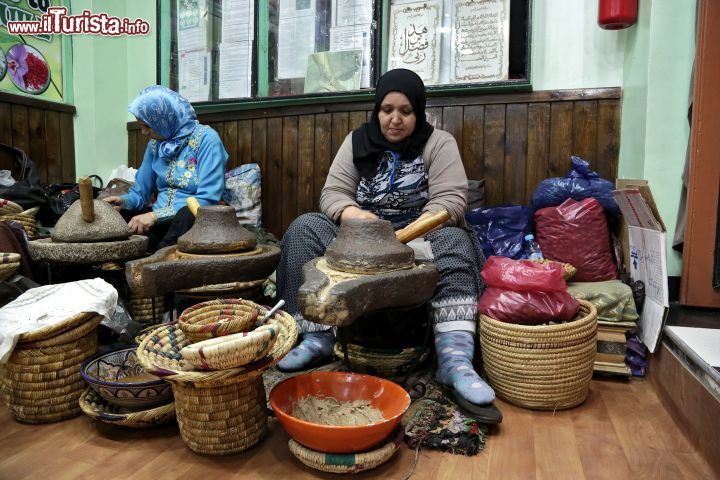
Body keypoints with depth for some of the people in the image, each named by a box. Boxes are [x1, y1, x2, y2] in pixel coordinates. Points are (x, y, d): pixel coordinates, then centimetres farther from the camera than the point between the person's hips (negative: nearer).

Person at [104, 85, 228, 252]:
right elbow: (140, 191, 17)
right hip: (161, 220, 6)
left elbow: (208, 199, -18)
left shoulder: (206, 138, -9)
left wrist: (156, 215, -22)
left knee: (187, 216, -38)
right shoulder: (155, 143, 10)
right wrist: (124, 201, -7)